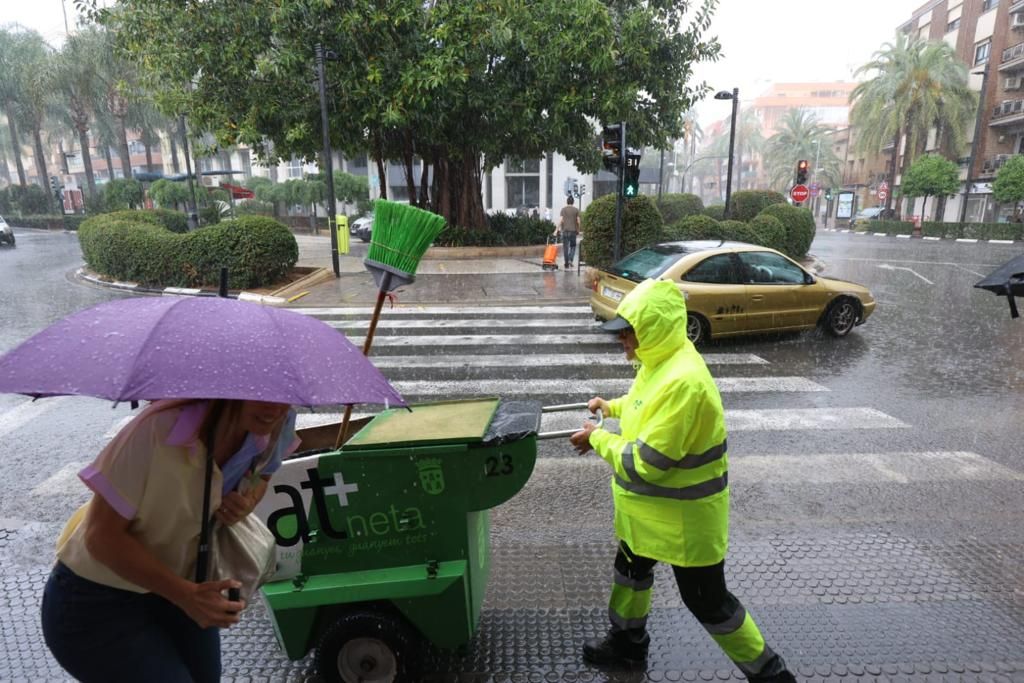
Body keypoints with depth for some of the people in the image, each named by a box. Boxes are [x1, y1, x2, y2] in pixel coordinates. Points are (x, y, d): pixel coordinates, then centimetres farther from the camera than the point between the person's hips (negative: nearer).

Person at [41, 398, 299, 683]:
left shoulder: (272, 429, -17)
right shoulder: (160, 427, -34)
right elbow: (102, 535, -24)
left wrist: (247, 502, -18)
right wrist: (186, 594, -30)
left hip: (179, 582, 6)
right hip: (98, 602, -5)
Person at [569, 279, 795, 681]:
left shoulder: (683, 381, -34)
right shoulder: (661, 361, -3)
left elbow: (645, 462, -30)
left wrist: (597, 439, -18)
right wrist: (612, 407, 8)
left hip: (685, 514, -9)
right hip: (651, 506, 10)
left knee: (706, 600, 9)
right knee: (631, 570, 25)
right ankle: (627, 644, 49)